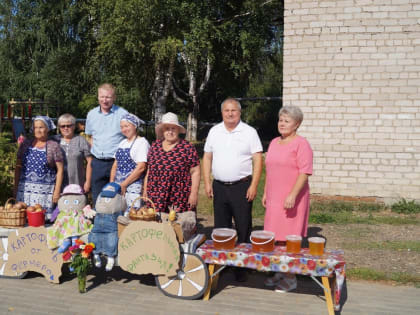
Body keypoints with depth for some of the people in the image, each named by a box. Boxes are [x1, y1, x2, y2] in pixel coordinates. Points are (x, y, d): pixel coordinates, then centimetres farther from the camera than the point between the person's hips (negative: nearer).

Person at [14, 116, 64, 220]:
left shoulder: (54, 146, 1)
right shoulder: (26, 144, 10)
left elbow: (60, 170, 0)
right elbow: (18, 167, 13)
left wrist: (57, 191, -6)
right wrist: (16, 187, 9)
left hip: (45, 190, -3)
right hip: (25, 189, 3)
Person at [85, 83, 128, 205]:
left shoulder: (123, 114, -4)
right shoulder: (91, 114, 9)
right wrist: (95, 150, 9)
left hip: (116, 162, -4)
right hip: (97, 162, 4)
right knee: (97, 199, 10)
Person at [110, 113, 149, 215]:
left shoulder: (142, 142, -5)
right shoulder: (122, 143, 18)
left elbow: (141, 167, -14)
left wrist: (124, 184, -14)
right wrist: (112, 183, 6)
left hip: (133, 187, -7)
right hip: (118, 186, 7)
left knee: (130, 215, -13)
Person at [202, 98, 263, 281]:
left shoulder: (249, 132, -2)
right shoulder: (214, 131, 9)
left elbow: (258, 160, -5)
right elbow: (207, 158, 12)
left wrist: (254, 186, -12)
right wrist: (207, 182, 3)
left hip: (242, 187, -3)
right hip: (219, 187, 4)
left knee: (243, 229, 0)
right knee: (220, 229, 10)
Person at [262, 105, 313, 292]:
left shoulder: (301, 144, -9)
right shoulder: (274, 143, 15)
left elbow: (305, 172, -16)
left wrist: (293, 195, -23)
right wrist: (265, 193, 18)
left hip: (292, 199, -7)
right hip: (274, 198, 7)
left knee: (290, 238, -2)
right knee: (276, 237, 11)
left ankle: (291, 278, 8)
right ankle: (280, 272, 24)